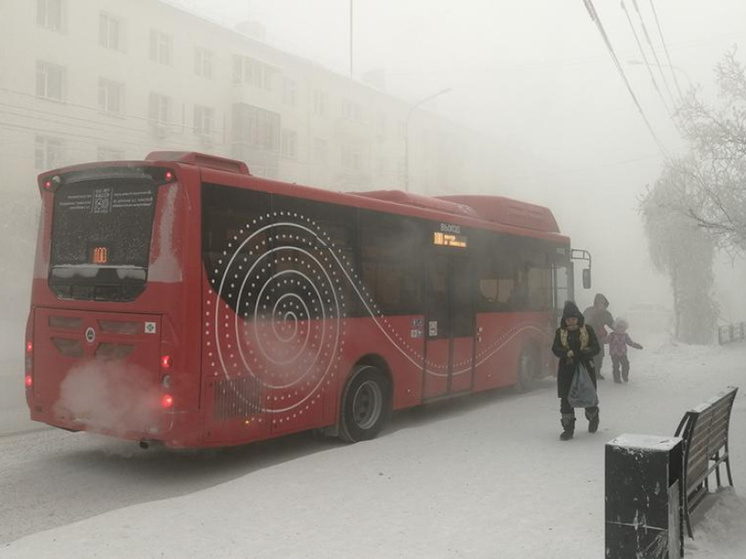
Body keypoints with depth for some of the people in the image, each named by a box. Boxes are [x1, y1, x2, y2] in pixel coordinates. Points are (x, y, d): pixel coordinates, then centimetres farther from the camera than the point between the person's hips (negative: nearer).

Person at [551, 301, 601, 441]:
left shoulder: (587, 329, 1)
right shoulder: (560, 332, 5)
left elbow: (596, 347, -2)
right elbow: (555, 349, -2)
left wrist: (585, 352, -22)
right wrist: (566, 352, -22)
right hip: (566, 369, 1)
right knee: (566, 399, -4)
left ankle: (593, 418, 40)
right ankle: (568, 428, 4)